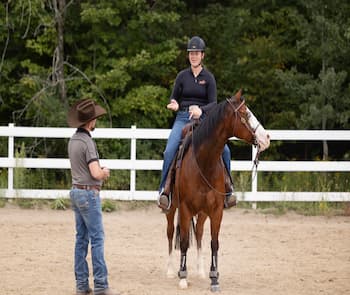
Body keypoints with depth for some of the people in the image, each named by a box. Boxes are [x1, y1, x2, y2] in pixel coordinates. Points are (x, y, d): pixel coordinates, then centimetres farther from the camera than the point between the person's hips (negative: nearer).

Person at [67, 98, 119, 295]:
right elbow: (96, 173, -22)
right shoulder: (87, 142, -18)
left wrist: (100, 170, 11)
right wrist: (105, 172, -1)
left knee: (81, 238, 10)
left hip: (76, 191, 9)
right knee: (97, 238, -7)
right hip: (89, 194, -9)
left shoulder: (73, 140, 10)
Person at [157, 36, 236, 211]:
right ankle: (164, 189, -15)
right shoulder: (182, 76, 7)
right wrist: (174, 105, -12)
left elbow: (214, 103, -2)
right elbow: (174, 99, 13)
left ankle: (227, 188, 1)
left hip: (203, 119, 0)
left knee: (224, 150, -17)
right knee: (169, 151, -23)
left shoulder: (208, 78, 4)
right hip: (182, 119, 0)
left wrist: (201, 110, -23)